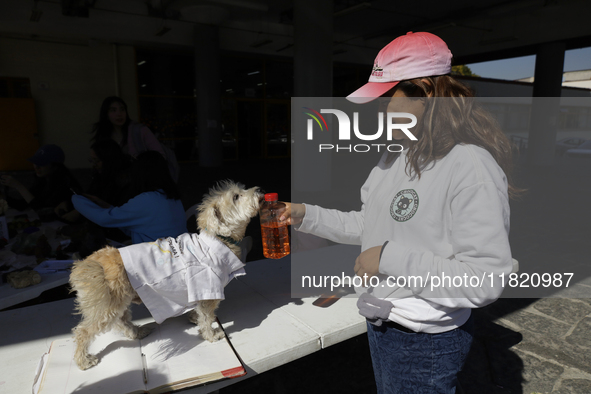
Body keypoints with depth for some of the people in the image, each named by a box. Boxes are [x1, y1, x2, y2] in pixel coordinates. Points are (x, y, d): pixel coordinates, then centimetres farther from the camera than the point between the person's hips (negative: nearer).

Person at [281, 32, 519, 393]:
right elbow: (368, 225, 11)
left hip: (424, 345, -8)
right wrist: (306, 216, 2)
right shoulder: (396, 157, 4)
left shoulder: (470, 166, -24)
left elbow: (486, 280, -27)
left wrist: (390, 258, -26)